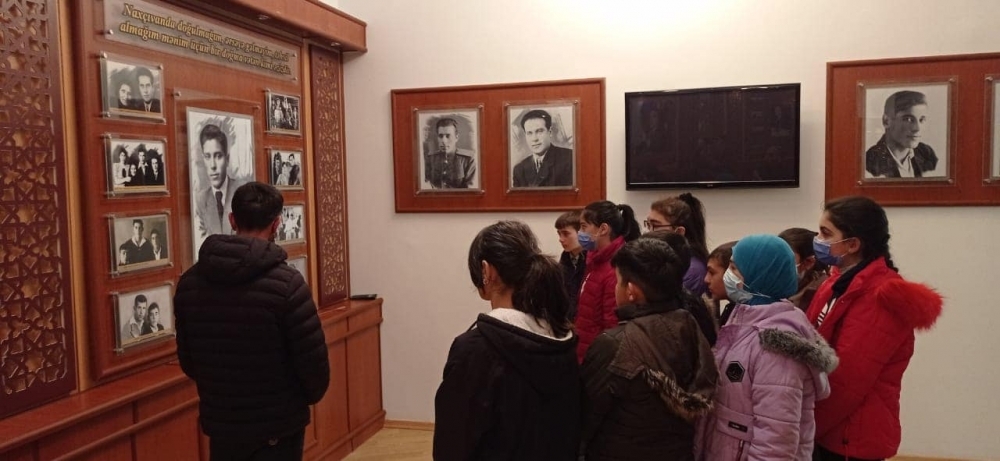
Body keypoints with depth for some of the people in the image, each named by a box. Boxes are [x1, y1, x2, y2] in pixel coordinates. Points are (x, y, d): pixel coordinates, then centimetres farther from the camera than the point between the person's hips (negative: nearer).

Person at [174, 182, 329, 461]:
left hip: (219, 422, 5)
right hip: (277, 426, -4)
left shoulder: (189, 282, -2)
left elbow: (186, 358, 6)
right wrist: (312, 395, 6)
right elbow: (312, 358, -15)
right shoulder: (285, 282, -19)